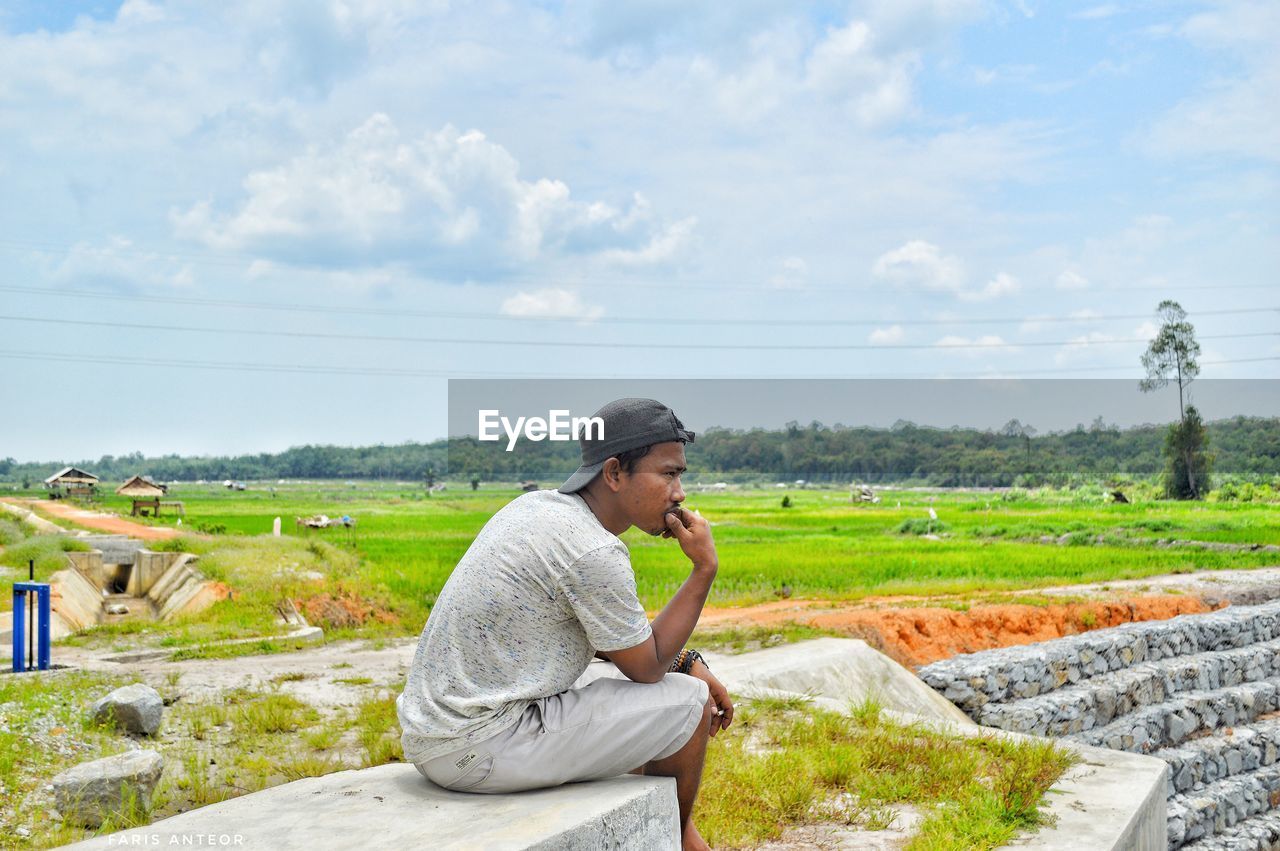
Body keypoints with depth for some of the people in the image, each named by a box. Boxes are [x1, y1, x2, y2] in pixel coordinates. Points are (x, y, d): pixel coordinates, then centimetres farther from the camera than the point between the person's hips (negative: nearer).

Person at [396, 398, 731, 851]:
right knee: (690, 704, -2)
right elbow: (647, 667, -8)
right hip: (479, 751, -10)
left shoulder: (538, 506, 7)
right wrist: (704, 569, -7)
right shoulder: (595, 553, -22)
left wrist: (688, 662, 13)